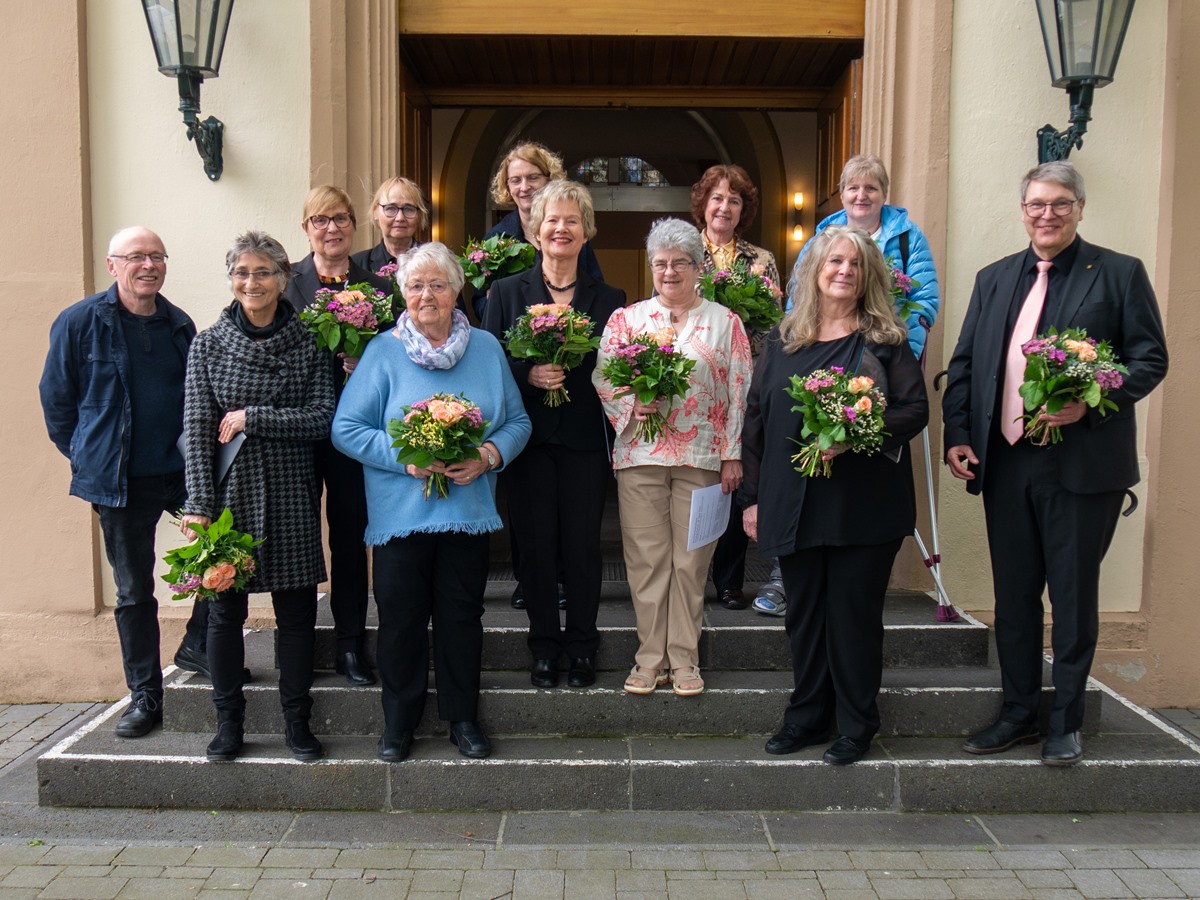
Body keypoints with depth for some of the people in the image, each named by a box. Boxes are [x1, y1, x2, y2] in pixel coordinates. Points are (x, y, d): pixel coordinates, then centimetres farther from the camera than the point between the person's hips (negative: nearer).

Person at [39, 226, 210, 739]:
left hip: (184, 471, 3)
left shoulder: (180, 325, 7)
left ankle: (197, 648, 19)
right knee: (133, 591, 8)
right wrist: (88, 459, 3)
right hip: (120, 482, -2)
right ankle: (145, 694, 19)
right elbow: (56, 399, 3)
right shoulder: (79, 323, -3)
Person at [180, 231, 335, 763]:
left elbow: (322, 420, -7)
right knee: (225, 610, 7)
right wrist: (199, 505, -10)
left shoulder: (309, 344, 3)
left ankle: (296, 720, 21)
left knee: (297, 610, 5)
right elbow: (196, 430, -2)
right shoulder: (208, 345, 4)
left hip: (291, 497, 0)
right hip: (228, 493, 1)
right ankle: (228, 722, 24)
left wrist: (250, 418, -12)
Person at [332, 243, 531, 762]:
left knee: (462, 616, 10)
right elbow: (346, 429, -4)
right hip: (400, 511, -1)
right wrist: (406, 458, -17)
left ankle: (463, 718, 27)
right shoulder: (383, 351, 0)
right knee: (401, 618, 6)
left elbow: (518, 422, 7)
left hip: (469, 509, 2)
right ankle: (399, 721, 25)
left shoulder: (487, 348, 8)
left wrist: (489, 455, -13)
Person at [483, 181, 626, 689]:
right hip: (531, 436, 0)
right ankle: (544, 646, 18)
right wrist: (528, 374, -14)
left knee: (582, 544, 2)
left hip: (585, 441, 0)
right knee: (537, 542, 3)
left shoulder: (609, 299, 9)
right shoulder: (507, 292, 8)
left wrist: (573, 372, -12)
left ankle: (582, 646, 19)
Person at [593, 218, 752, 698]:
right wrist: (630, 405, -15)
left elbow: (739, 392, 5)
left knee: (691, 560, 4)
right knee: (646, 558, 3)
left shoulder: (725, 322, 9)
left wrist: (731, 455, -2)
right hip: (639, 456, 1)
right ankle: (650, 657, 16)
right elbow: (601, 378, 5)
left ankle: (684, 658, 17)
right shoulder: (625, 319, 10)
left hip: (702, 457, 0)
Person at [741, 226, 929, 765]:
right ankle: (807, 716, 28)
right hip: (793, 505, 3)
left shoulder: (884, 339, 2)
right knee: (804, 614, 12)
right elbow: (755, 419, 8)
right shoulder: (783, 341, 9)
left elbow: (916, 410, -3)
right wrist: (753, 496, 3)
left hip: (863, 504, -3)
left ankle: (856, 726, 20)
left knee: (855, 613, 5)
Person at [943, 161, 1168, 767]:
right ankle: (1018, 713, 26)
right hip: (1004, 462, 4)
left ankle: (1065, 723, 21)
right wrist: (956, 435, 0)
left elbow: (1151, 358, -2)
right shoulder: (994, 279, 14)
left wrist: (1090, 403, -18)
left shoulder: (1120, 274, 2)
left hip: (1081, 462, -4)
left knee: (1073, 596, 6)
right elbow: (964, 363, 12)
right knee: (1013, 594, 12)